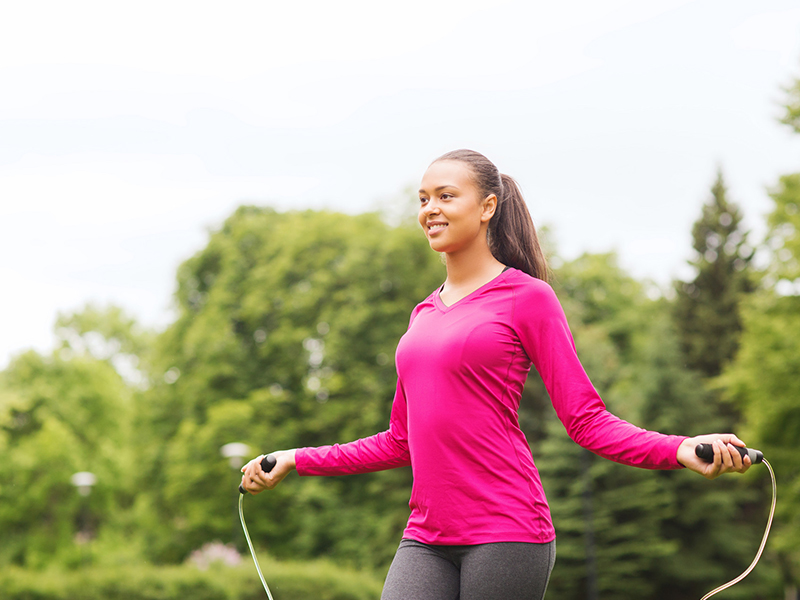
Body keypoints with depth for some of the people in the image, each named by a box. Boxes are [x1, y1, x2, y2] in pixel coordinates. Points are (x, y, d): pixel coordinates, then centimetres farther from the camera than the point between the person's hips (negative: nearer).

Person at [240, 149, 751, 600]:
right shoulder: (425, 314, 17)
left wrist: (679, 450, -19)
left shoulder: (527, 297, 0)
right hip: (426, 540, 5)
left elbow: (586, 419, -4)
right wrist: (294, 461, 26)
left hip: (507, 534, -5)